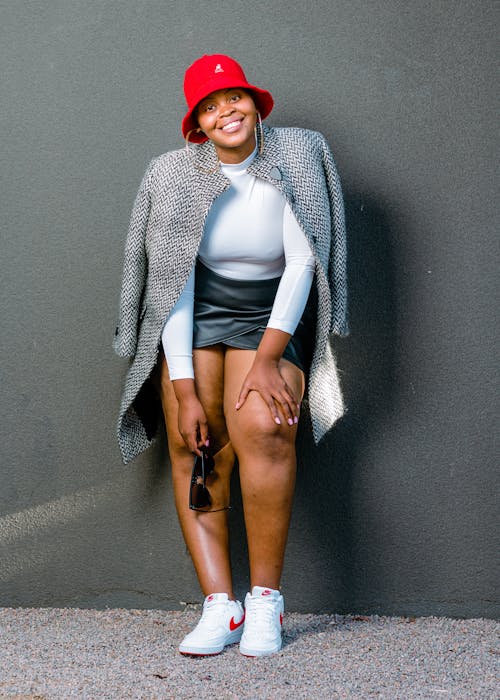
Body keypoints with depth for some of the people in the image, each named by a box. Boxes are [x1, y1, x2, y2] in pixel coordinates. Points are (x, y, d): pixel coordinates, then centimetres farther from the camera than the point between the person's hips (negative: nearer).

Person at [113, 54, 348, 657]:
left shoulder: (295, 159, -8)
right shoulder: (173, 176, -8)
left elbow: (302, 264, -10)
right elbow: (173, 283, -10)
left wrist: (267, 358, -18)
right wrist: (184, 391, -15)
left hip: (271, 320, -1)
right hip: (192, 318, 1)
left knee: (263, 430, -25)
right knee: (195, 451, -12)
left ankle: (265, 599, -17)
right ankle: (220, 606, -10)